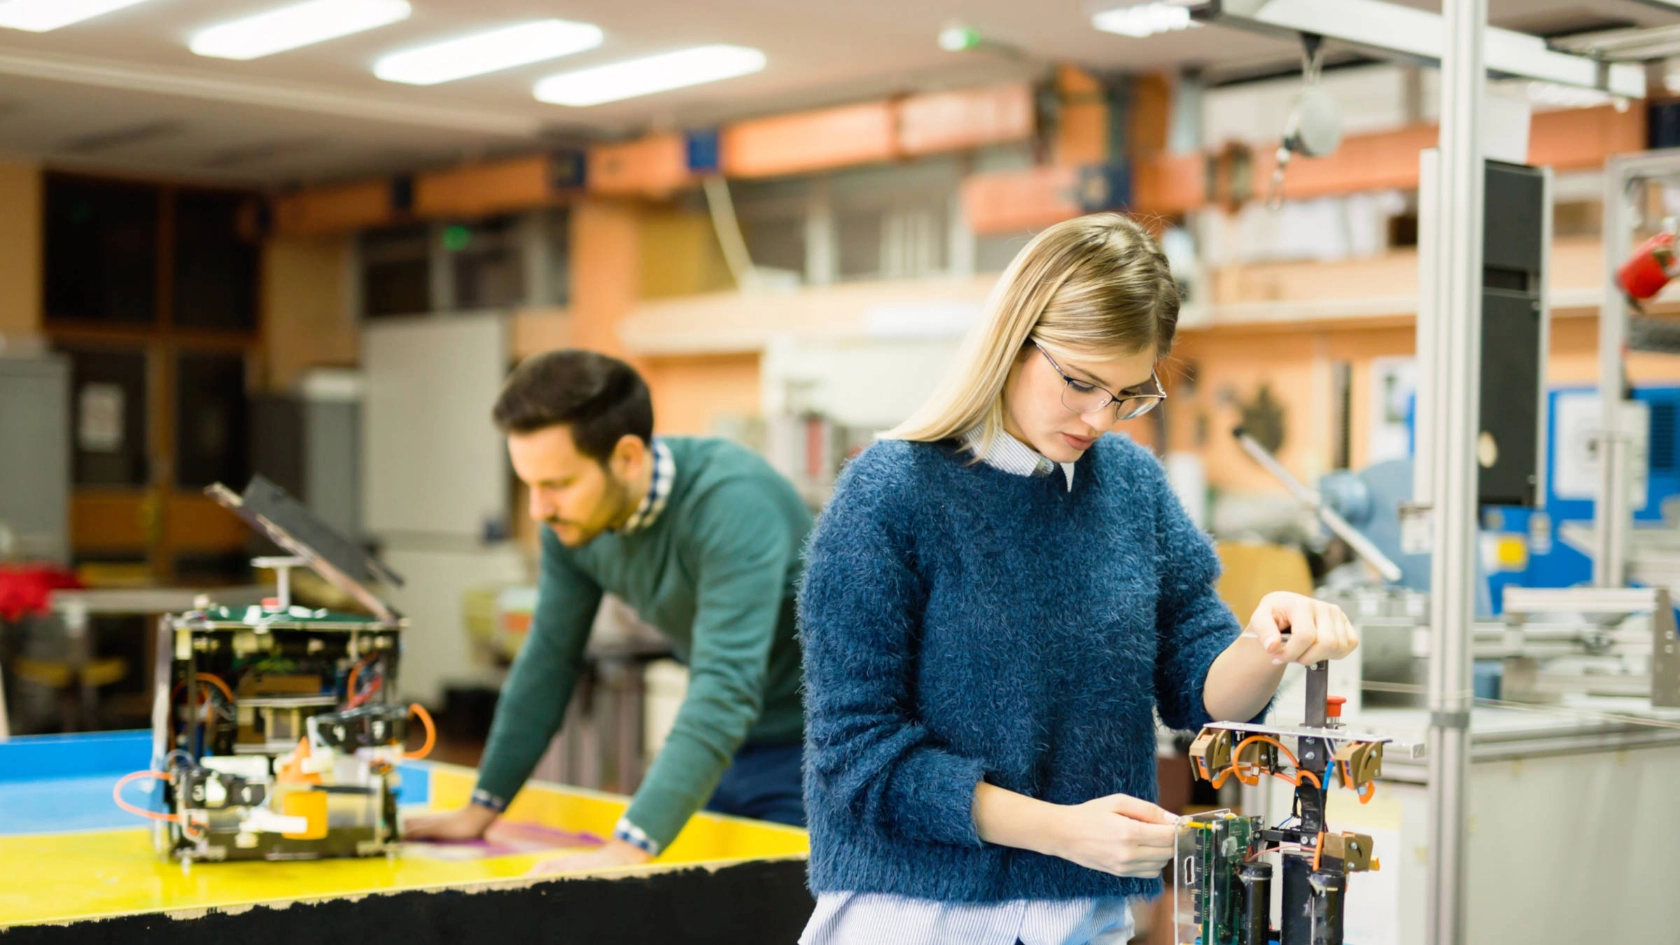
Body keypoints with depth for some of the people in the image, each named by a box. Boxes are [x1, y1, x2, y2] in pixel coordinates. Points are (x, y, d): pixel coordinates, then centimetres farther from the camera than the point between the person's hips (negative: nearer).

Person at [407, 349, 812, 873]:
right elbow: (549, 658, 4)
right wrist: (481, 809, 4)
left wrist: (626, 850, -47)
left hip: (809, 747, -6)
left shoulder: (732, 505, -30)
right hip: (721, 743, 6)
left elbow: (725, 689, -39)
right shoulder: (572, 518, -8)